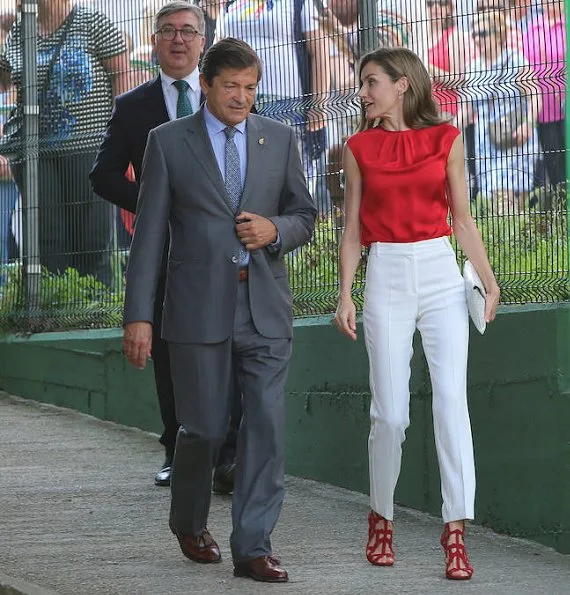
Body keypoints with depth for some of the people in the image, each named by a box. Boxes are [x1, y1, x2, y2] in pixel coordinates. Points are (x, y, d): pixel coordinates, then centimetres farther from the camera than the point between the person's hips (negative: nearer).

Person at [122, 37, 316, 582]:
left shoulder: (279, 139, 9)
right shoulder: (168, 142, 1)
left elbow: (305, 215, 16)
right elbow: (149, 232, -1)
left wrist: (276, 229, -8)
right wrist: (139, 315, -6)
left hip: (264, 308, 2)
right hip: (199, 306, -2)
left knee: (266, 426, -5)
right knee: (204, 428, 3)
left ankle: (253, 548, -1)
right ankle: (188, 521, 30)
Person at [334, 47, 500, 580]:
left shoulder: (446, 140, 5)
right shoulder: (359, 149, 7)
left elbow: (462, 218, 7)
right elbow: (352, 230, 7)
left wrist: (489, 278, -2)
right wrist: (345, 296, -1)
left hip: (440, 273, 0)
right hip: (386, 277, 0)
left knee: (451, 399, -11)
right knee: (390, 413, -2)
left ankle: (455, 532, -12)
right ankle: (381, 518, 19)